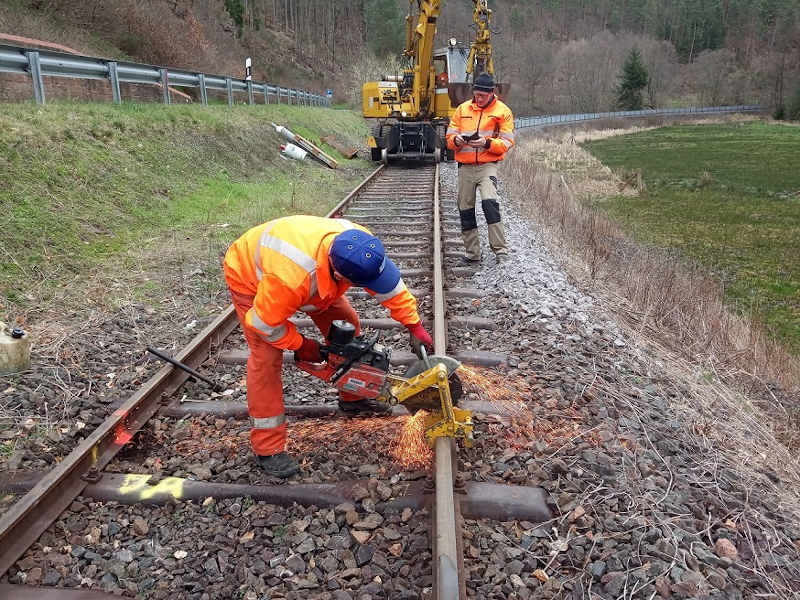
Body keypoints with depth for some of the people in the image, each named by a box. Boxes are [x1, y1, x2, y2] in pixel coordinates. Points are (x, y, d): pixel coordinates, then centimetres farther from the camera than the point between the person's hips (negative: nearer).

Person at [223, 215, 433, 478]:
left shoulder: (361, 244, -31)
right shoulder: (291, 277, -48)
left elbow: (390, 283, -13)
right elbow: (265, 323, -30)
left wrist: (414, 326, -12)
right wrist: (300, 346, -15)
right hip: (249, 277, -6)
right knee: (266, 357, -16)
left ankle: (351, 397, 25)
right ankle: (268, 447, -4)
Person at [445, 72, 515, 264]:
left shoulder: (502, 111, 2)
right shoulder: (462, 109, 11)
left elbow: (506, 142, -2)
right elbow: (449, 136, 10)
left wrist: (487, 143, -20)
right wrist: (456, 140, -13)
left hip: (488, 165, -4)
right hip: (465, 166, 4)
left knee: (489, 202, -24)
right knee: (465, 209, 6)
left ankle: (500, 249, -17)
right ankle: (472, 253, 17)